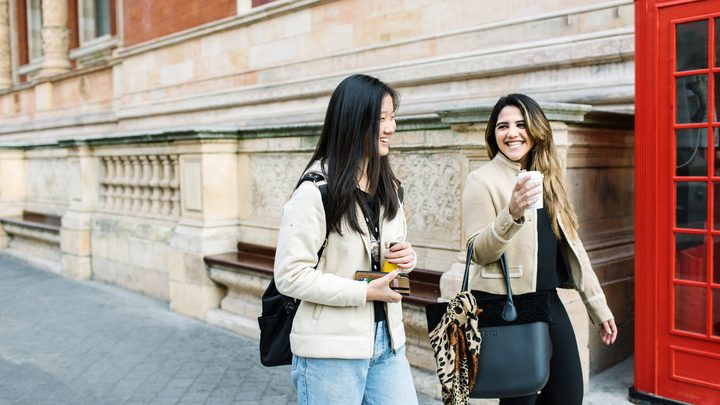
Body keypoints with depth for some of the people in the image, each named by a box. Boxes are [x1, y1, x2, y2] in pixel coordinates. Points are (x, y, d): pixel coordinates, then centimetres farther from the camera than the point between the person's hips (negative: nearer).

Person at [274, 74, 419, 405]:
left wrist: (406, 258, -4)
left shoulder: (389, 188, 7)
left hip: (387, 340, 7)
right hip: (331, 351, -6)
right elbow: (290, 275, -18)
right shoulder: (316, 190, -16)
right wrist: (365, 292, -19)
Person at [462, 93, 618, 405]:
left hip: (549, 302, 6)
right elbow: (478, 252, -13)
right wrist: (512, 214, -30)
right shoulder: (482, 179, -7)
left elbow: (570, 245, 13)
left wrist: (598, 306, 13)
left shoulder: (546, 179, 11)